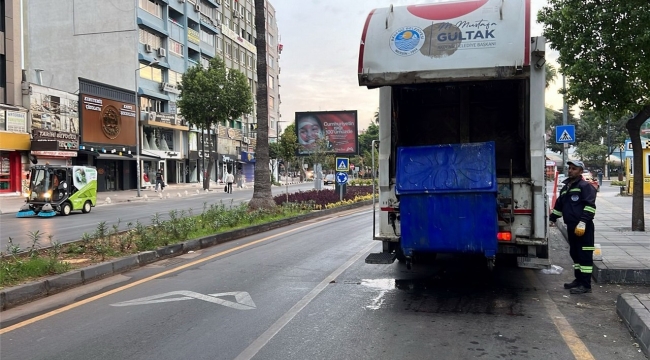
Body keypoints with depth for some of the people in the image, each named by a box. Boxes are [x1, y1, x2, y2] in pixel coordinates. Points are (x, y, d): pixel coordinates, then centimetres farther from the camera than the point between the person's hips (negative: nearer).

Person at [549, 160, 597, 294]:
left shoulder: (585, 186, -6)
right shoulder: (565, 188, 19)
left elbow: (590, 206, -17)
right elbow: (559, 206, 27)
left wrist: (582, 223, -25)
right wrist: (551, 219, 20)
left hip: (583, 228, -9)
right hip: (571, 227, 9)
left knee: (584, 255, -5)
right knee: (575, 254, 15)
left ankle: (585, 285, -2)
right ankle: (579, 280, 26)